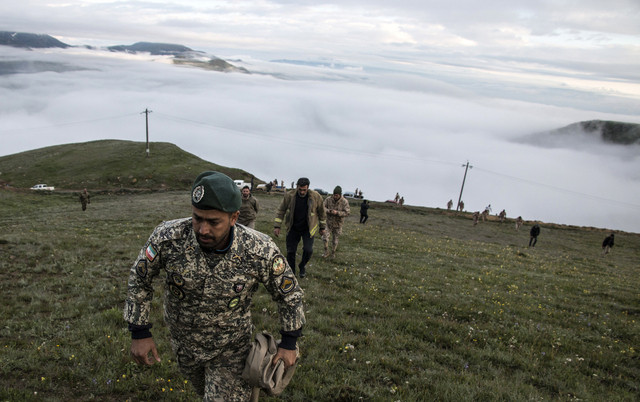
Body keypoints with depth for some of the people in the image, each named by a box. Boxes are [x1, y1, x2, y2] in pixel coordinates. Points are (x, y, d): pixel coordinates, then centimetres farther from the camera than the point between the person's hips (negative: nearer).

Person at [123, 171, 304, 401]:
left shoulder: (260, 251, -31)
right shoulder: (168, 238, -28)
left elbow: (289, 292, -13)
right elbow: (139, 279, -8)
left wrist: (289, 344, -8)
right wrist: (139, 333, -8)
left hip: (231, 347, -3)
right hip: (183, 342, 3)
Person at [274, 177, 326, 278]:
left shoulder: (316, 197, -15)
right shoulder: (289, 196, -14)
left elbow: (321, 213, 1)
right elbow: (281, 211, -3)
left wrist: (322, 227, 8)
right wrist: (277, 226, -6)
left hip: (308, 229, -1)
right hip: (293, 228, 1)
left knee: (308, 249, -14)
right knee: (290, 251, 2)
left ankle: (302, 266, 17)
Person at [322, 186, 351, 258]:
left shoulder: (344, 202, -16)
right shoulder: (328, 199, -11)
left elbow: (347, 213, -17)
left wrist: (337, 212, -29)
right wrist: (329, 211, -26)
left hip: (338, 224, -1)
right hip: (329, 222, 1)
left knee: (335, 239, 11)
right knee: (325, 237, -8)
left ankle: (333, 253, 31)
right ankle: (326, 252, 12)